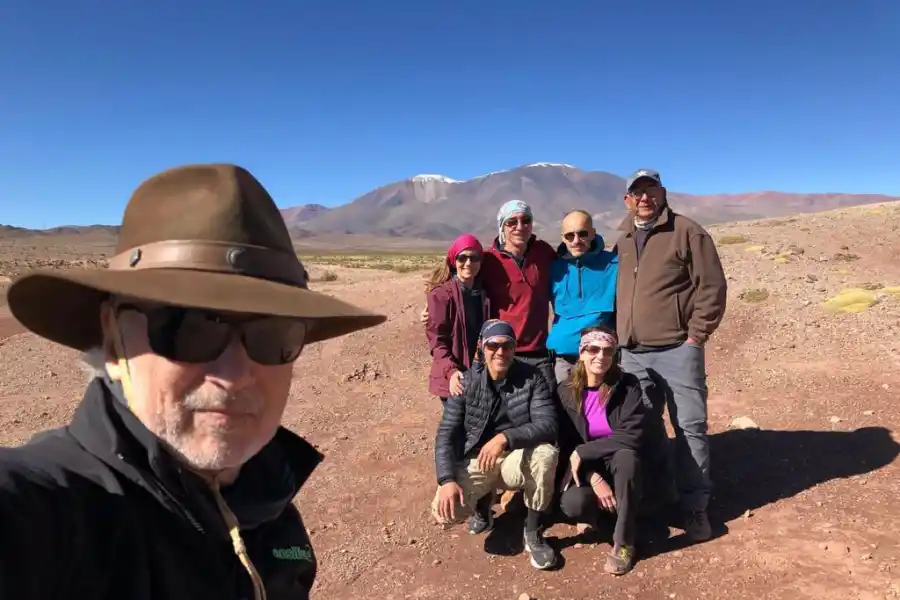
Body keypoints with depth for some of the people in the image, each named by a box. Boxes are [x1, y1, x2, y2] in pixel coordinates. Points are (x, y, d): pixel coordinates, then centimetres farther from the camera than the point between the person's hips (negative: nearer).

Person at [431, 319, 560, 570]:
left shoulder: (532, 378, -11)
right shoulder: (466, 383, -8)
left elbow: (547, 426, -22)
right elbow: (446, 434, -9)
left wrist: (505, 438, -36)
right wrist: (447, 480, -22)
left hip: (517, 458, 0)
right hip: (476, 460, 1)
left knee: (546, 453, -34)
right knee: (444, 509, -24)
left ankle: (533, 532, -10)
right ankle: (484, 501, 14)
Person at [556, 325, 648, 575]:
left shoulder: (628, 386, -13)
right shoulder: (566, 391, -8)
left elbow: (632, 437, -22)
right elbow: (566, 444, -6)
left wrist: (583, 452, -24)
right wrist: (594, 478, -20)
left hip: (620, 465, -1)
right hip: (585, 469, 1)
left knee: (626, 455, -36)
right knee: (572, 504, -30)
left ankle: (624, 543, -18)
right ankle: (596, 512, 11)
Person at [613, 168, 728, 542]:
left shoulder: (686, 232, -3)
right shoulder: (622, 241, 15)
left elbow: (712, 287, -7)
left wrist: (696, 334, -11)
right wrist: (618, 336, 12)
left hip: (677, 350, -5)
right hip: (633, 354, 5)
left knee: (690, 428, 1)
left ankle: (695, 507, 13)